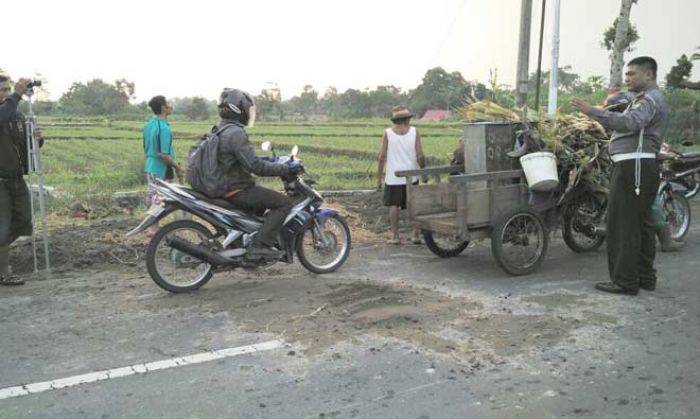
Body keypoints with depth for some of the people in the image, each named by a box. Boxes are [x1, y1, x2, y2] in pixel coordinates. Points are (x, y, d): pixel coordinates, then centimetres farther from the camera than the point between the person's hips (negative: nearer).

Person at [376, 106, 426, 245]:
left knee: (393, 205, 8)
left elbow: (382, 157, -4)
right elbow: (420, 156, -5)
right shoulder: (414, 131, -2)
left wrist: (379, 178, 1)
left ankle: (395, 235, 7)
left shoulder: (388, 133, -3)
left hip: (393, 177, -1)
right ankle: (416, 234, 12)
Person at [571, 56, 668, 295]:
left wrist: (591, 111, -33)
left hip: (633, 166, -11)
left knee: (623, 225, -9)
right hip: (643, 166, 11)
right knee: (641, 224, 15)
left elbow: (629, 123, -29)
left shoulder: (648, 99, -10)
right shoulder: (652, 98, 25)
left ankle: (625, 282, -6)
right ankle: (646, 278, 24)